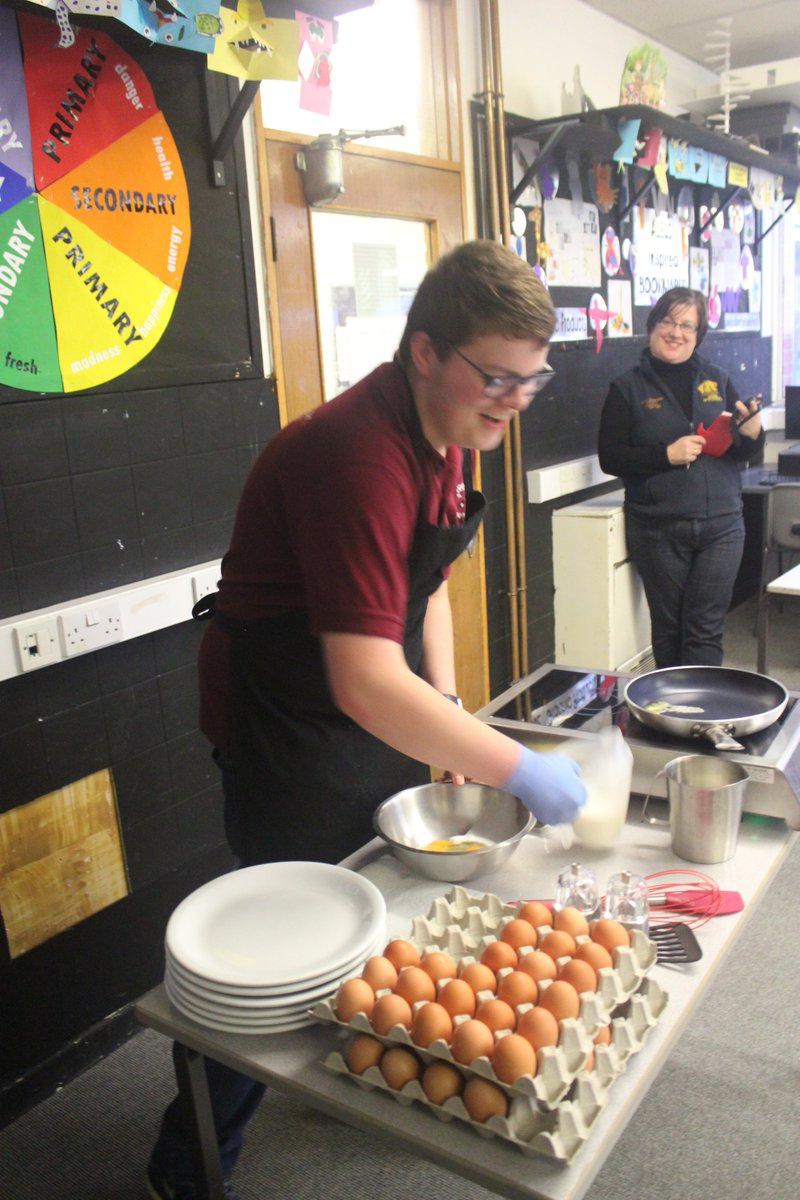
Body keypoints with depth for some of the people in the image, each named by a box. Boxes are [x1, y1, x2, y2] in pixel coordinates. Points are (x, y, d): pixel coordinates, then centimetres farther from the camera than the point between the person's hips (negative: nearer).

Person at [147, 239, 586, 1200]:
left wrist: (446, 706, 4)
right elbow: (367, 686, -36)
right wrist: (520, 770, -28)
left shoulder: (444, 433, 1)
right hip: (291, 731, -9)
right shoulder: (360, 456, -31)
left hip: (380, 717, 9)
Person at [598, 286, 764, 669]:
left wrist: (752, 432, -10)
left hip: (721, 525, 2)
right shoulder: (628, 388, 2)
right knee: (668, 628, 8)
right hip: (658, 531, -2)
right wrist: (667, 454, -16)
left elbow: (742, 453, 13)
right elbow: (610, 457, -4)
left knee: (706, 628, 1)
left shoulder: (716, 380, 11)